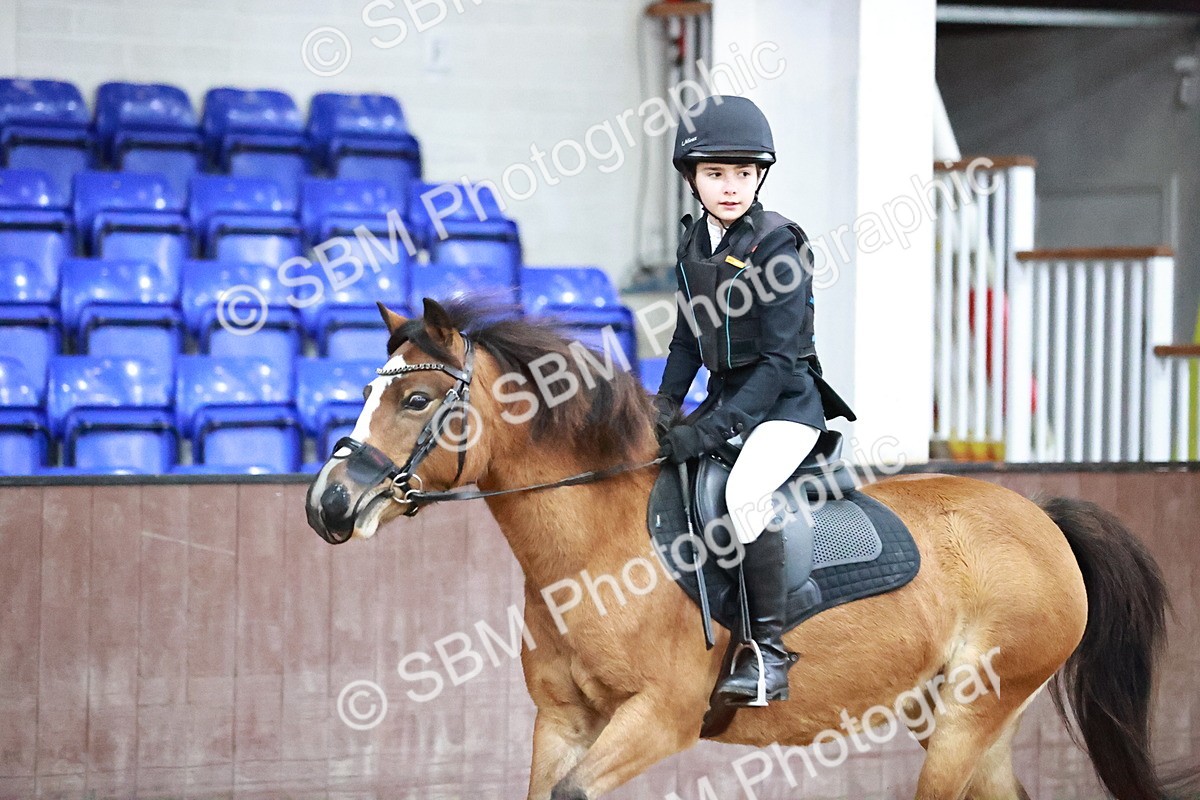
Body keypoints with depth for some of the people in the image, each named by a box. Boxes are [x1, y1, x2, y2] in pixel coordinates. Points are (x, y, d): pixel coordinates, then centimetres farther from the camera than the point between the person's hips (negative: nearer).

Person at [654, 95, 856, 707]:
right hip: (725, 398, 8)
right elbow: (688, 337, 16)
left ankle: (768, 655, -25)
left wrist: (712, 428, -25)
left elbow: (780, 359, -20)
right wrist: (665, 403, 1)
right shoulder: (694, 242, 6)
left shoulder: (778, 247, -16)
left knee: (744, 493, -31)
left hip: (786, 403, -8)